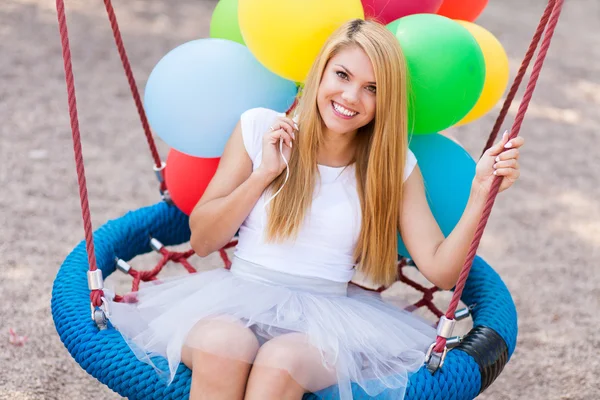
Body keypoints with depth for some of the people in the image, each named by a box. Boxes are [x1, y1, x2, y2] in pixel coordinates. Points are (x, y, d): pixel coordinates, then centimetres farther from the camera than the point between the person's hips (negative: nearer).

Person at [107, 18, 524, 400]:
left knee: (282, 360, -34)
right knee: (224, 345, -34)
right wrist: (264, 174, -5)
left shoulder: (395, 166, 6)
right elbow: (202, 240, 6)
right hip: (238, 298, 0)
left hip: (327, 316, 0)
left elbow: (440, 271, -1)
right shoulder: (260, 128, 5)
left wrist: (481, 192, -13)